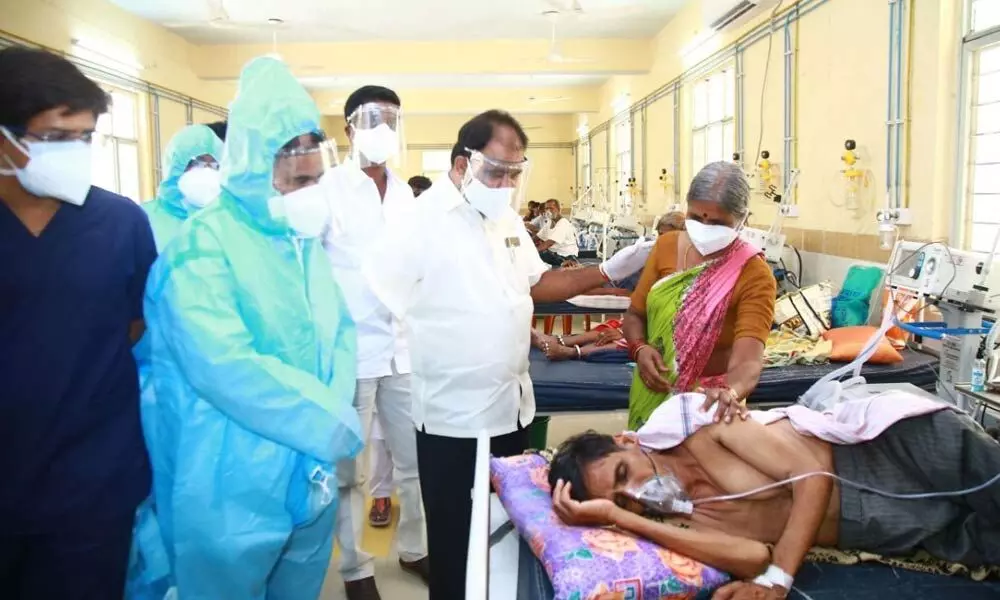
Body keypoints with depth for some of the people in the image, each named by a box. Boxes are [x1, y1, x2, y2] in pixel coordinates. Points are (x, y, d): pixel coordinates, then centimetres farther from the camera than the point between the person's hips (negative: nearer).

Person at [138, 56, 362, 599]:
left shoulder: (307, 240, 9)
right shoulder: (204, 243, -17)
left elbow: (341, 332, 9)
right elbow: (226, 367, -29)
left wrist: (334, 409, -10)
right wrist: (332, 425, -19)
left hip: (310, 481, 7)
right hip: (231, 494, -7)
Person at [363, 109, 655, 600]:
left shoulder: (507, 218, 8)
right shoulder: (420, 223, -17)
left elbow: (535, 283, 16)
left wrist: (610, 271, 9)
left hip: (512, 405, 7)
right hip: (453, 416, -7)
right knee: (456, 540, 8)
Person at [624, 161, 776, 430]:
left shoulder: (754, 275, -19)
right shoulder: (666, 245, -5)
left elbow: (748, 360, -30)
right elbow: (635, 315, 3)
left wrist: (730, 393, -51)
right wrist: (640, 349, -17)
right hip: (651, 393, 4)